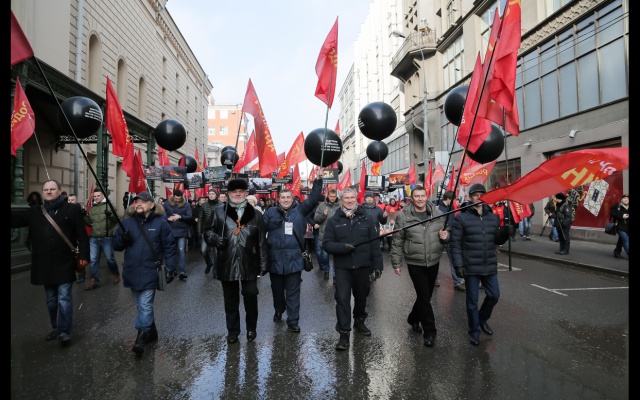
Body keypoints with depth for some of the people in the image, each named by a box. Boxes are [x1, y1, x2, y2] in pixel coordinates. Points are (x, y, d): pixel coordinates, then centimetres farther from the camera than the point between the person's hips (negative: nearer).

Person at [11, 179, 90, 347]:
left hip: (64, 264, -4)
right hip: (44, 265, 5)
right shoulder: (35, 211, 9)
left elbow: (82, 235, -7)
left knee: (64, 299, -1)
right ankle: (56, 327, 31)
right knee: (51, 300, 16)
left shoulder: (72, 209, -4)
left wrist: (84, 256, -12)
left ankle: (64, 331, 7)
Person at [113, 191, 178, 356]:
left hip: (150, 273, -5)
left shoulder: (160, 223, -5)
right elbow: (116, 245, 10)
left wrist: (171, 268, -8)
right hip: (132, 272, 5)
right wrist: (122, 239, -14)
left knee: (145, 306, -7)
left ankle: (141, 338, -3)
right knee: (141, 306, 15)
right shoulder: (127, 223, 7)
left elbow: (169, 247, -4)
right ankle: (151, 332, 30)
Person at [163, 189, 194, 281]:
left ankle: (182, 272, -7)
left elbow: (190, 217, -7)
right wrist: (168, 218, -18)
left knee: (182, 251, -6)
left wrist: (180, 217, -21)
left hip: (182, 231, -1)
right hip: (170, 231, 2)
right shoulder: (167, 203, 1)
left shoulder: (186, 205, 0)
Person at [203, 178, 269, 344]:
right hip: (227, 264, 1)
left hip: (249, 264, 0)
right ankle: (232, 330, 31)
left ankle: (251, 328, 30)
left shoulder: (255, 214, 3)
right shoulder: (219, 212, 2)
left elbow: (262, 242, 2)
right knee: (230, 299, 13)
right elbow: (208, 231, 8)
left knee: (250, 296, 6)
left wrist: (263, 264, -1)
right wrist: (215, 238, -16)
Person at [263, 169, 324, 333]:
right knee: (277, 289, 19)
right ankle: (278, 310, 43)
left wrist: (318, 180, -9)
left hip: (294, 258, -1)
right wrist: (274, 222, -20)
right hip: (275, 258, 1)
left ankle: (293, 321, 13)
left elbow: (313, 199, -3)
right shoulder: (271, 212, 3)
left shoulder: (299, 210, 4)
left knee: (293, 291, 5)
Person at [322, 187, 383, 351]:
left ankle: (359, 322, 42)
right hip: (342, 268, -2)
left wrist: (377, 265, -2)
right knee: (342, 299, -7)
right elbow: (326, 244, -5)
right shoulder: (333, 221, 0)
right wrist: (343, 247, -22)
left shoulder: (366, 219, 5)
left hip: (363, 267, 2)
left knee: (361, 297, 18)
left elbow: (375, 244, 3)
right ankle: (344, 333, 3)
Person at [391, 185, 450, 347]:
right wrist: (396, 263, -3)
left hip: (433, 262, 4)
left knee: (426, 295, 17)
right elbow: (397, 242, -4)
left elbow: (448, 233, 12)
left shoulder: (438, 214, 0)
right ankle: (429, 331, 12)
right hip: (415, 263, -4)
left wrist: (446, 236, -13)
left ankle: (414, 318, 42)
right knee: (424, 296, -3)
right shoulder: (403, 216, -9)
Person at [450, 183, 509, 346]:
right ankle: (474, 331, 25)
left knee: (494, 295, 14)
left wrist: (505, 231, -10)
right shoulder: (461, 217, -8)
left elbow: (497, 240, 11)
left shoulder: (493, 217, 6)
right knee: (472, 300, 7)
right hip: (471, 267, -4)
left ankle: (482, 319, 41)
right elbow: (455, 243, -10)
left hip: (490, 266, 5)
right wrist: (458, 265, -15)